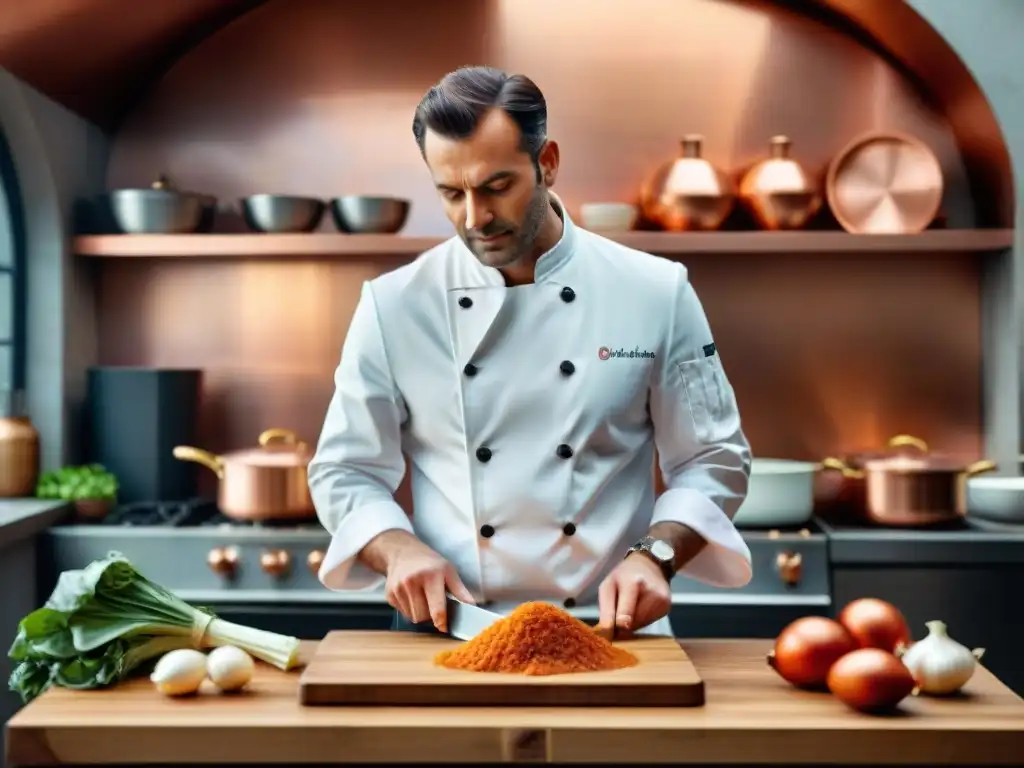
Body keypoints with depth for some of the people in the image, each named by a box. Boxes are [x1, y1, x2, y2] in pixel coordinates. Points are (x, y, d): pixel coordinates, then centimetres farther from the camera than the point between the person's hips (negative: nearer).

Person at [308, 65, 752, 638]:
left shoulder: (655, 293, 0)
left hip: (608, 632, 0)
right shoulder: (394, 306, 1)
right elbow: (345, 472, 7)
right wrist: (399, 548, -12)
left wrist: (653, 555, -11)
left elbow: (715, 463, 5)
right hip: (450, 633, 1)